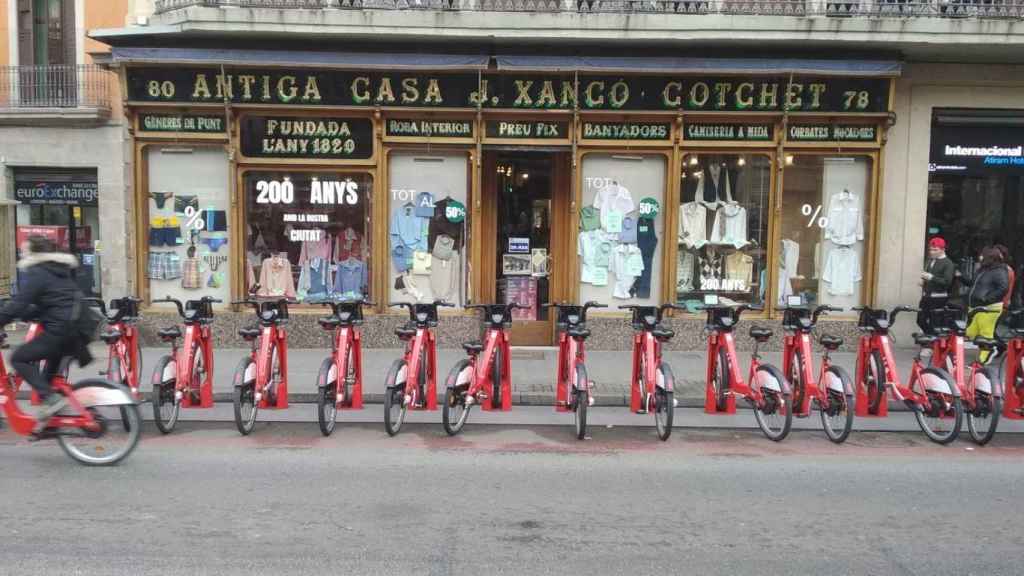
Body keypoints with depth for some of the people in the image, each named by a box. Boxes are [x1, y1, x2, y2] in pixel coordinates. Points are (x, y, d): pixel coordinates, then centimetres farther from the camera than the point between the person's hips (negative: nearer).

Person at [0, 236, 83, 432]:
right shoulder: (61, 270, 20)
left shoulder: (36, 274, -7)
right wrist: (25, 315, 25)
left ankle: (50, 398, -9)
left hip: (61, 330, -9)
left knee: (19, 358, 2)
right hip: (78, 330, 9)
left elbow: (17, 304, -14)